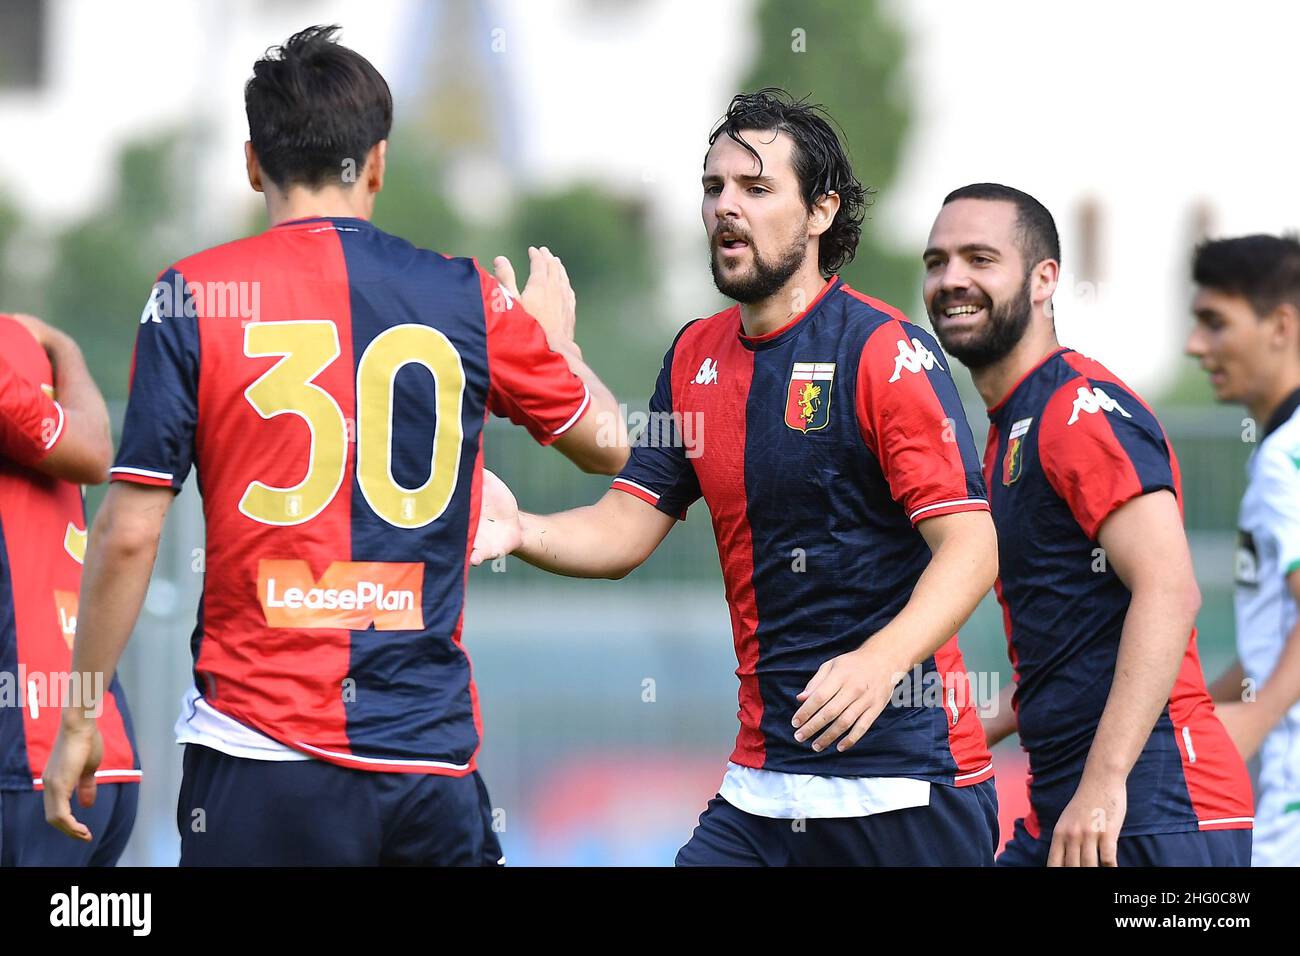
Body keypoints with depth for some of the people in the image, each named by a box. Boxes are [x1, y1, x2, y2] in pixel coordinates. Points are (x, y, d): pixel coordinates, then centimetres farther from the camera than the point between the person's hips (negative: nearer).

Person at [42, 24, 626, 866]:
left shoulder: (194, 298, -2)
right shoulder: (469, 299, 4)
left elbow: (129, 535, -4)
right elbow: (606, 444, 19)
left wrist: (79, 719, 6)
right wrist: (556, 336, 40)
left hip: (261, 748, -2)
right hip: (432, 753, 2)